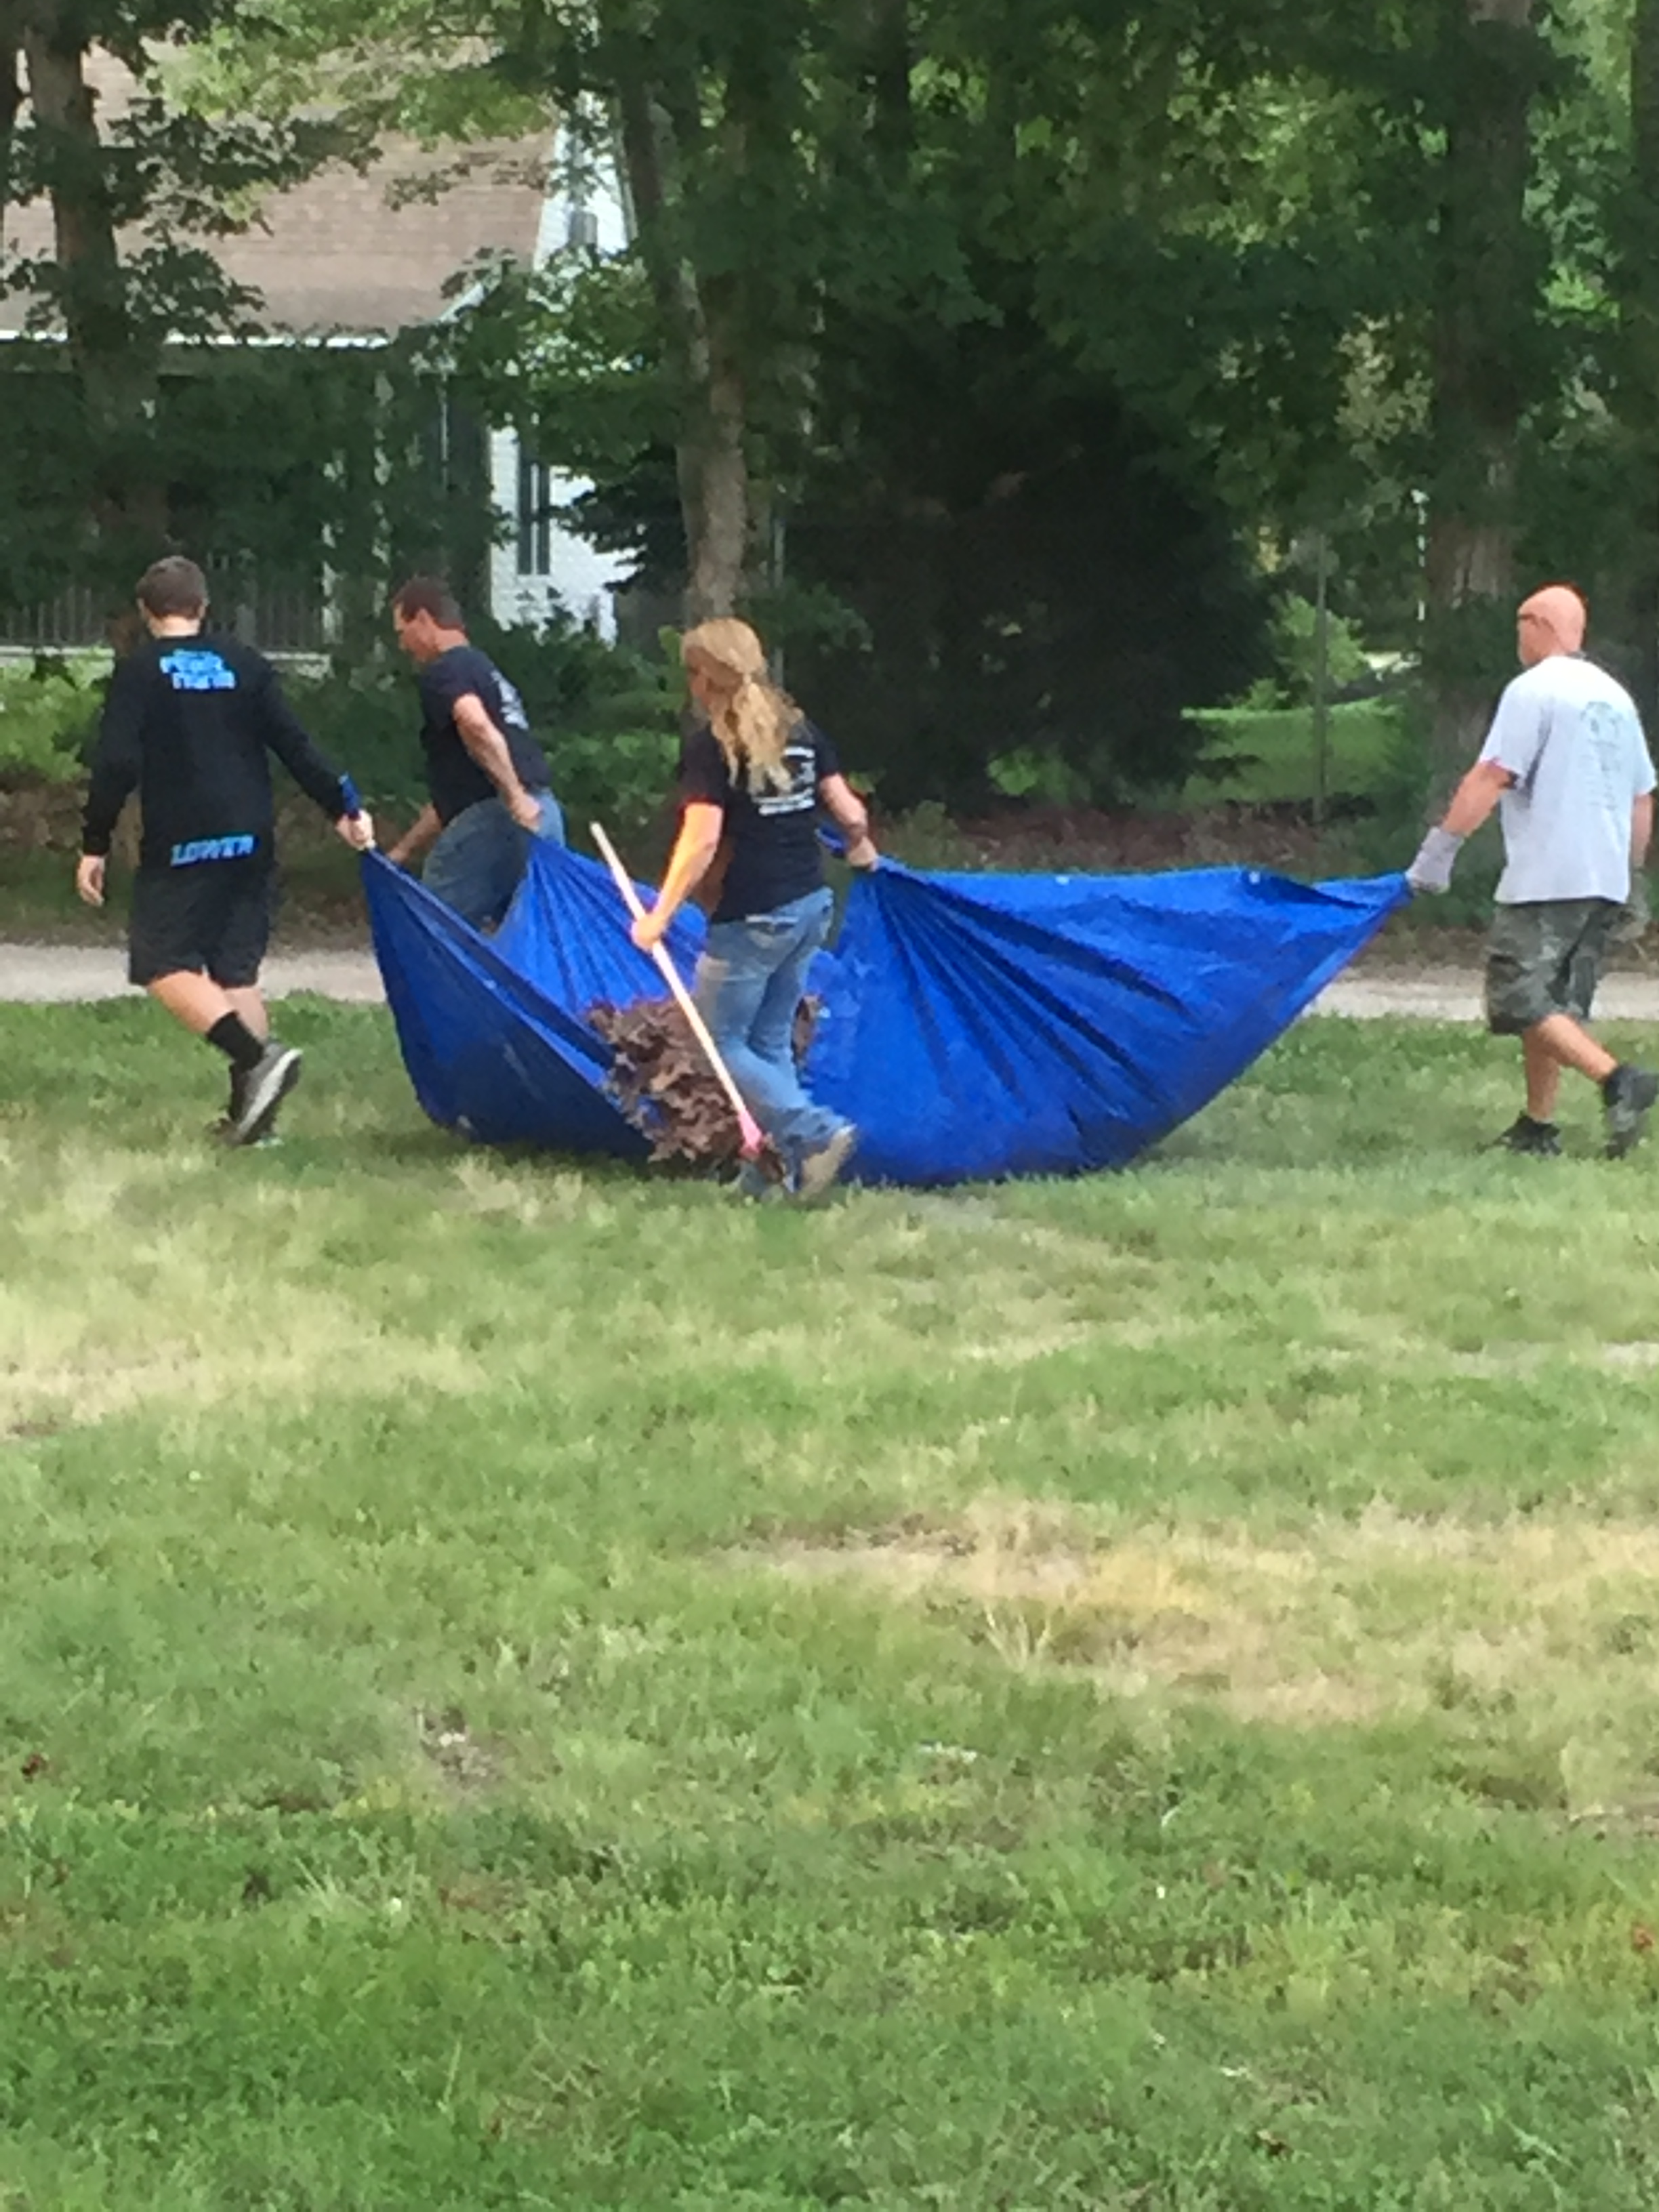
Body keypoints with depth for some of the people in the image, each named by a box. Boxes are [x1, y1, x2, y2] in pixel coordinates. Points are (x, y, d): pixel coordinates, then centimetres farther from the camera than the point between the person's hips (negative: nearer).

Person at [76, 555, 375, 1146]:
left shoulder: (139, 670, -3)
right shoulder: (245, 664, 9)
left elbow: (116, 763, -10)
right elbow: (294, 744, 5)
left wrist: (95, 846, -6)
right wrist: (344, 808, 11)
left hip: (180, 845, -5)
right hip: (251, 842, 5)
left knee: (163, 964, -4)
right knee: (236, 969, 11)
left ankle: (257, 1055, -25)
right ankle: (250, 1109, 6)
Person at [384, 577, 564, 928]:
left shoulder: (443, 672, 0)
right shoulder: (483, 669, 29)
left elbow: (476, 727, -25)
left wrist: (515, 798, -27)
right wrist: (402, 852, 34)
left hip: (492, 818, -9)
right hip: (544, 818, 9)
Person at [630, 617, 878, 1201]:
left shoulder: (709, 745, -12)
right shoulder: (799, 729, 6)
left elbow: (701, 840, -20)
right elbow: (850, 812, 8)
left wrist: (660, 915, -18)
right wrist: (860, 847, 31)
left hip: (751, 918, -7)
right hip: (809, 906, 7)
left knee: (721, 1043, 4)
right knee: (771, 1041, 16)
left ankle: (817, 1133, -9)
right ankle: (780, 1167, 14)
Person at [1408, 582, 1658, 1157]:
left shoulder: (1534, 690, -8)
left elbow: (1492, 776, -16)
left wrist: (1440, 849, -15)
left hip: (1546, 877, -8)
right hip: (1605, 883, 8)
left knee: (1520, 1000, -10)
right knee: (1555, 1002, 14)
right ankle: (1538, 1126, 14)